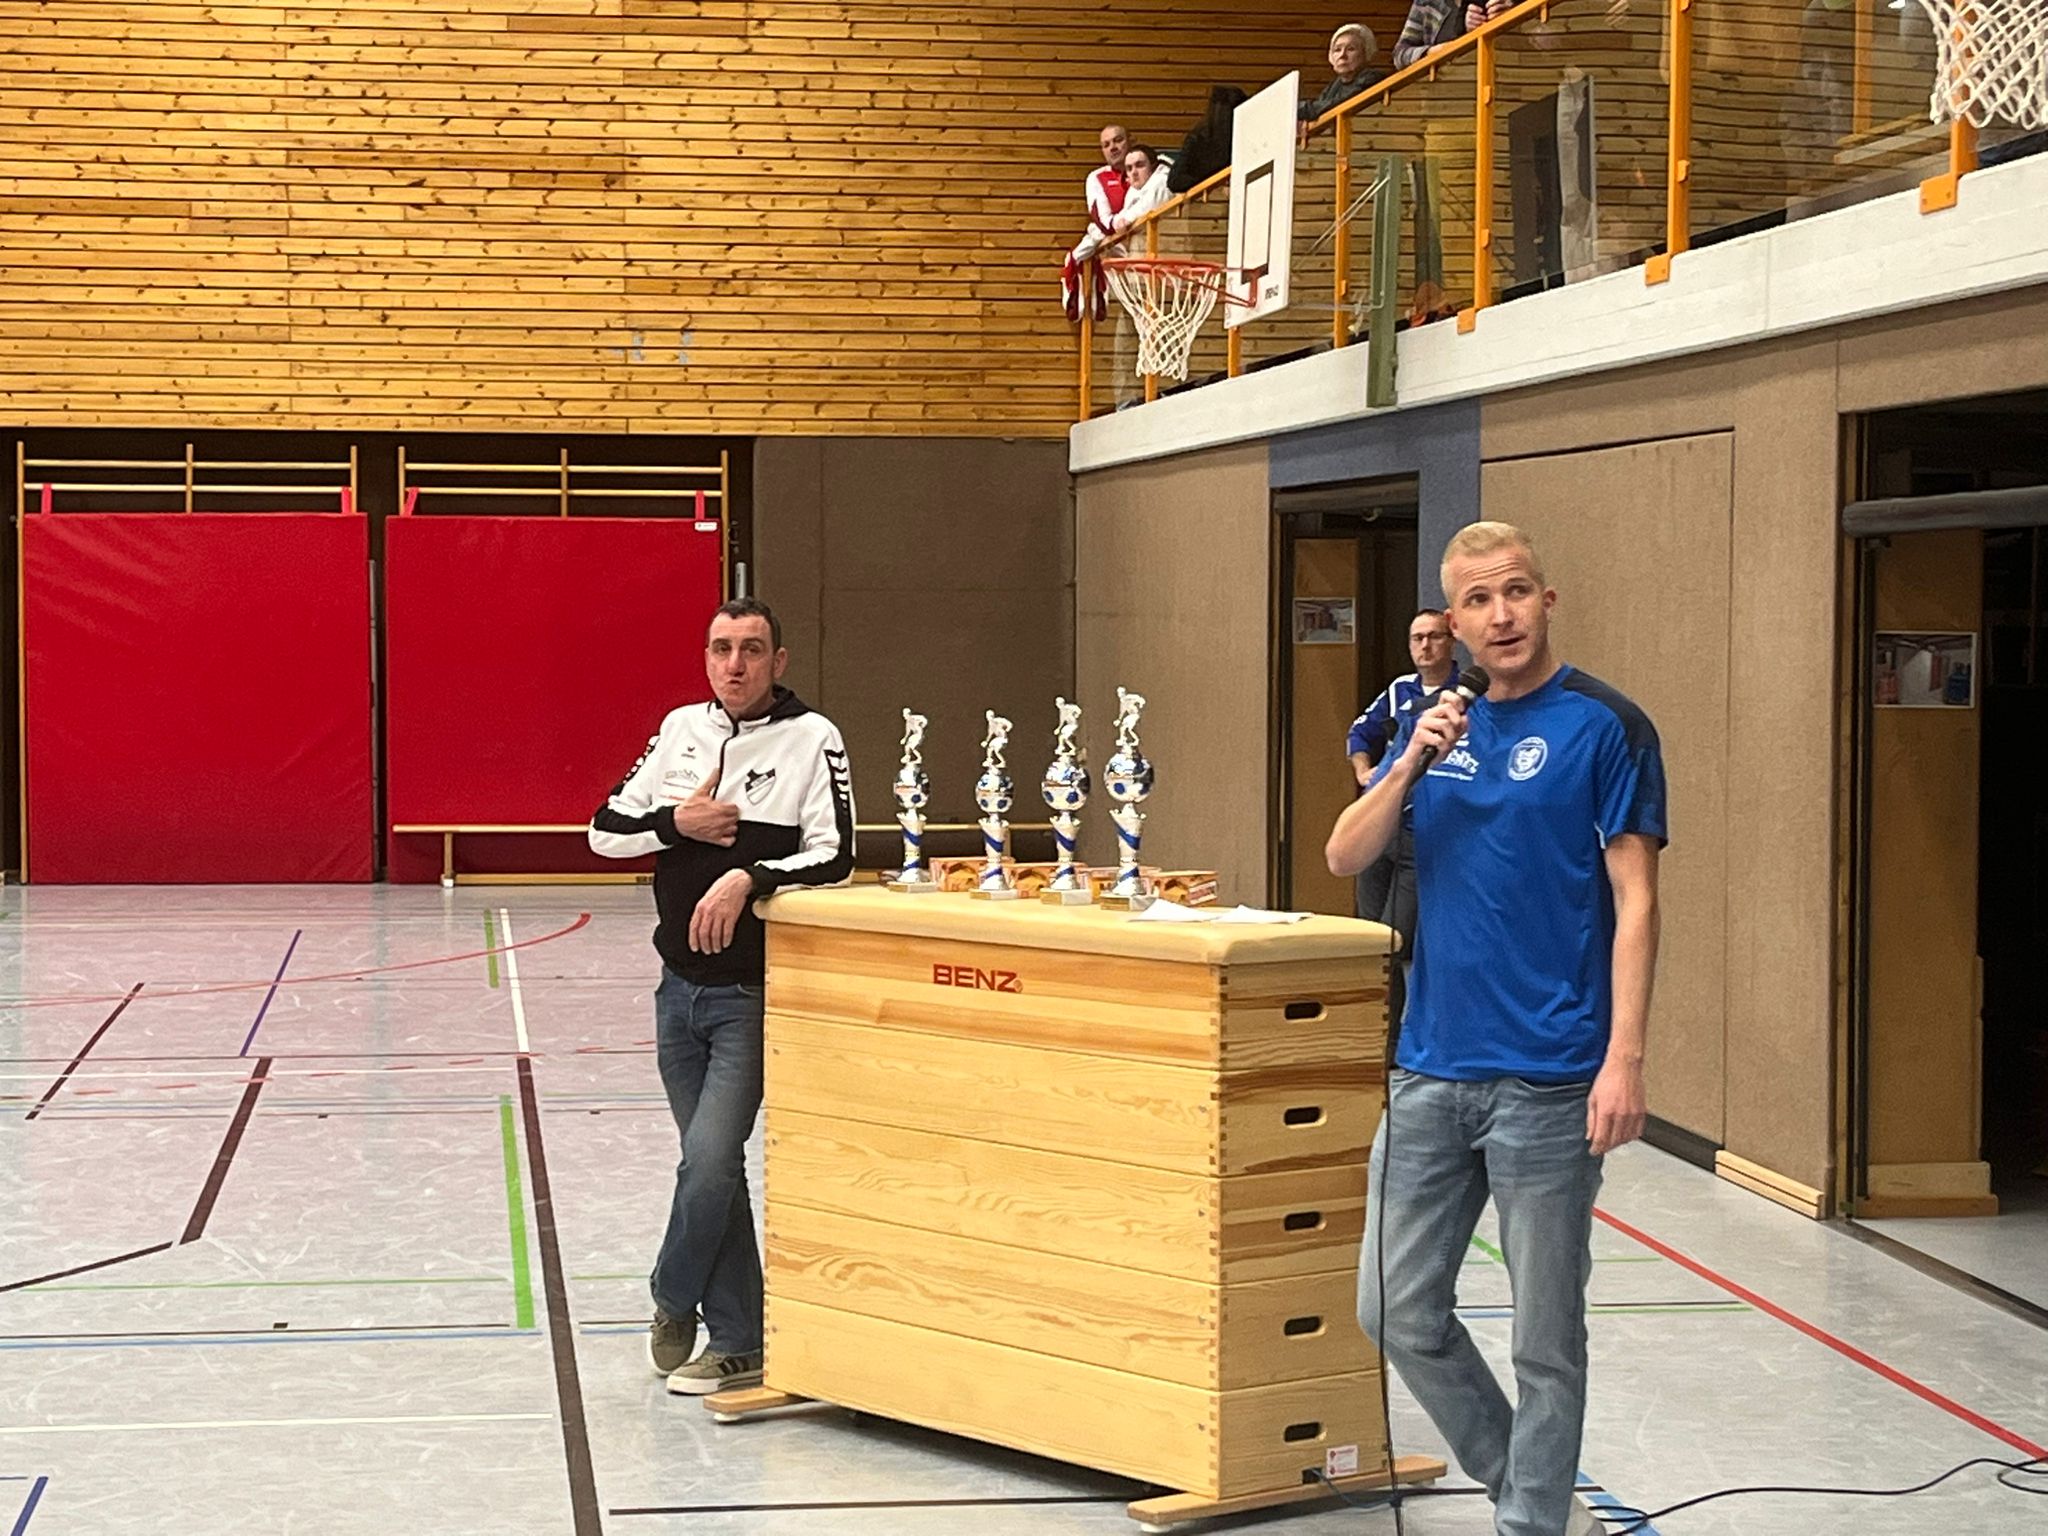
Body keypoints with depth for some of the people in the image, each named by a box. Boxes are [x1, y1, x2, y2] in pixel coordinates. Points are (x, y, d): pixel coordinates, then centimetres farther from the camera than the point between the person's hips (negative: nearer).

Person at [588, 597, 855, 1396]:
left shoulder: (811, 739, -6)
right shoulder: (681, 729, 8)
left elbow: (834, 857, -13)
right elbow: (605, 828, 9)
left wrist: (748, 878, -26)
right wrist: (678, 825, -8)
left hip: (753, 995, -5)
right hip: (681, 989, 5)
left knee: (710, 1157, -13)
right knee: (713, 1166, 9)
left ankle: (673, 1301, 12)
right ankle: (735, 1345, 17)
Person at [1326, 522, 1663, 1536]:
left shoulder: (1604, 726, -6)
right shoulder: (1445, 724, 12)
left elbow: (1634, 901, -10)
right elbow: (1344, 858, 7)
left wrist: (1624, 1057, -18)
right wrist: (1412, 765, -10)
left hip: (1549, 1080, -6)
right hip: (1431, 1070, 6)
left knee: (1543, 1335, 4)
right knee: (1397, 1310, 10)